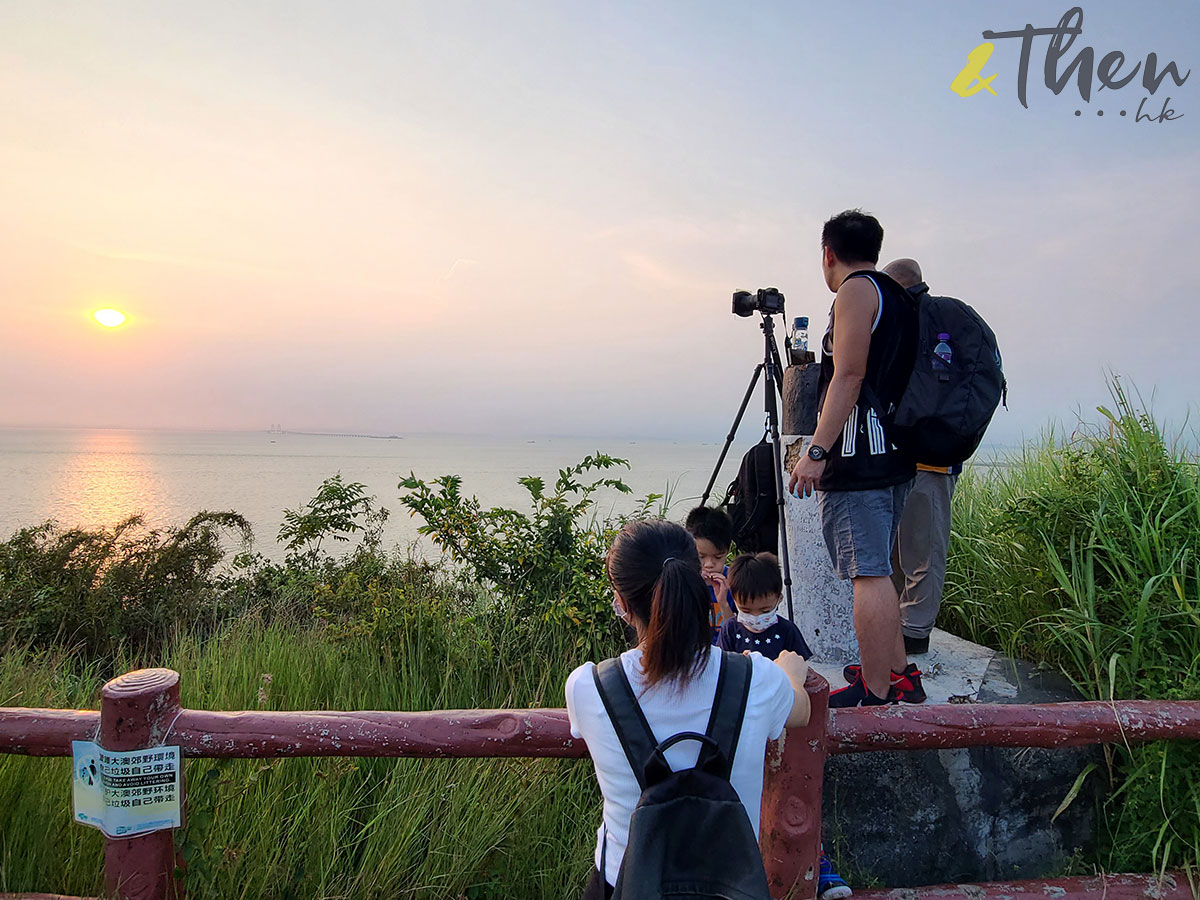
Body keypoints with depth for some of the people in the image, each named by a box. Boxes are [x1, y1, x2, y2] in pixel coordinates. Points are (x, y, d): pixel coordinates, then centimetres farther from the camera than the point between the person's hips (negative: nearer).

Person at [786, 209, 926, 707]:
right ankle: (899, 676, 24)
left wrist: (817, 451, -20)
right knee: (876, 571, 17)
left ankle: (876, 696, -5)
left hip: (857, 458, -10)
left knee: (868, 573, -8)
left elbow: (849, 376, -17)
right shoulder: (899, 298, 22)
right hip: (894, 457, 10)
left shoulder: (857, 290, -6)